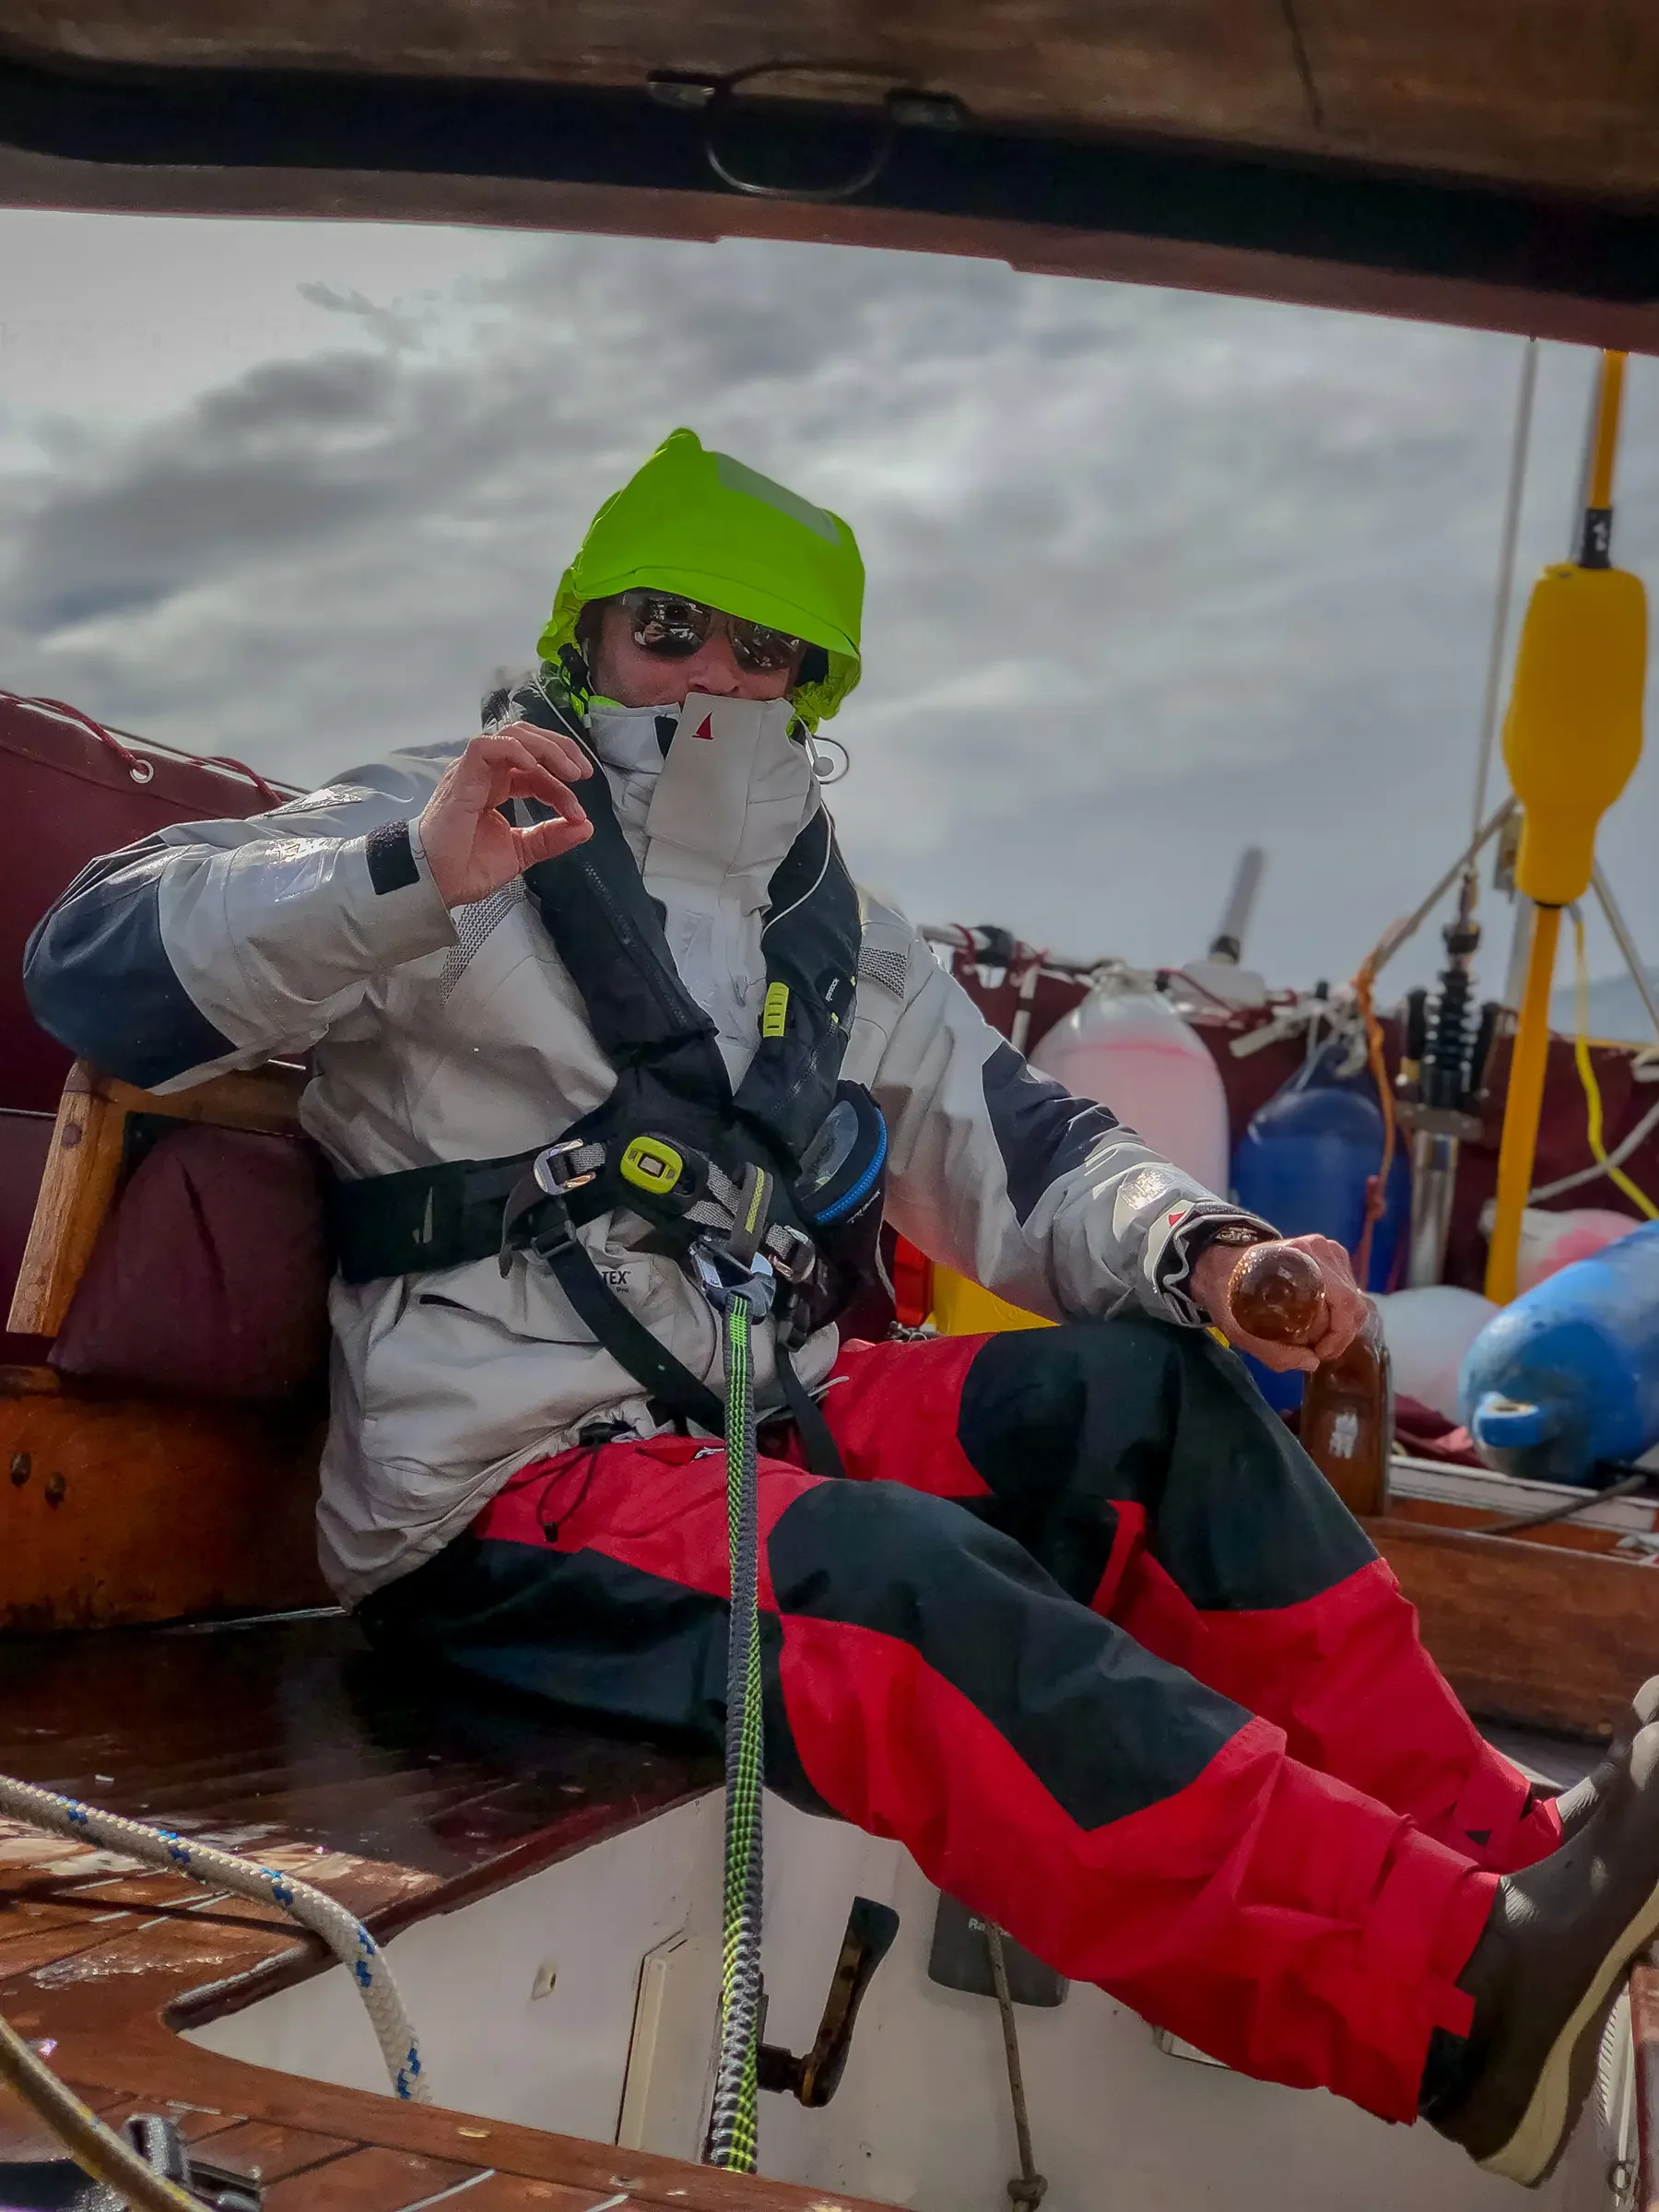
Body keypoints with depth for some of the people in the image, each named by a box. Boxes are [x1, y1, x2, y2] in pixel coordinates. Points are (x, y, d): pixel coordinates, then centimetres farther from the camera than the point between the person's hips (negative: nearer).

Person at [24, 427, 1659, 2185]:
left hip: (771, 1425, 7)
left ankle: (1491, 1850, -18)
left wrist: (1194, 1248, -6)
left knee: (1147, 1384, -12)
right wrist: (408, 877, -26)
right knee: (908, 1576, -33)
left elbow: (1022, 1163, 16)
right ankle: (1463, 1994, -43)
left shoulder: (834, 940, 18)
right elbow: (96, 970, -11)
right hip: (501, 1502, -7)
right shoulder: (464, 838, 0)